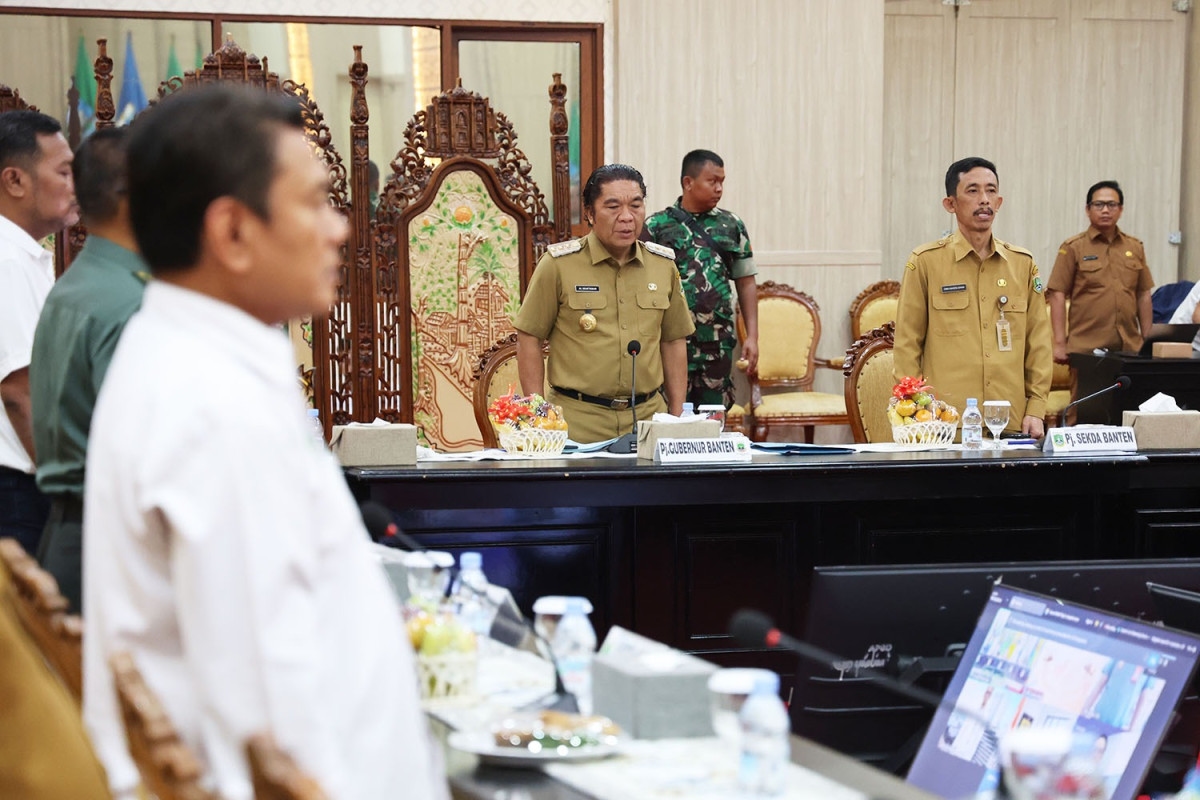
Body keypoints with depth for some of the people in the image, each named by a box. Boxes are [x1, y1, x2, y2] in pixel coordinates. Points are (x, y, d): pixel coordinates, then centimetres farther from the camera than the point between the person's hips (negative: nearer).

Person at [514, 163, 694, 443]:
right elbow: (529, 339, -1)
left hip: (649, 414, 3)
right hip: (578, 421, -3)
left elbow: (674, 341, 15)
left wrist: (677, 416, 11)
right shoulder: (558, 264, -3)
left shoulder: (664, 265, 9)